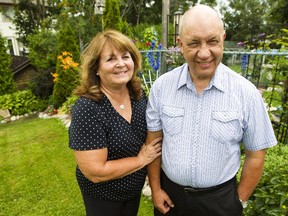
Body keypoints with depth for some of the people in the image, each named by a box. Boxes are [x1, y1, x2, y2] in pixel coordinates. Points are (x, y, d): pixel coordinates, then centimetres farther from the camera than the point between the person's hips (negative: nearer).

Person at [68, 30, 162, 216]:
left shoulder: (138, 95, -10)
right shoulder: (87, 108, -29)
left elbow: (151, 138, 6)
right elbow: (95, 172, -29)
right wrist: (141, 159, -20)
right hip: (102, 196, -5)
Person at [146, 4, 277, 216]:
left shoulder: (246, 93, -14)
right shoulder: (162, 86, -11)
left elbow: (255, 155, -4)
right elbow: (154, 140, -4)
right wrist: (155, 188, 0)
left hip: (220, 199, 0)